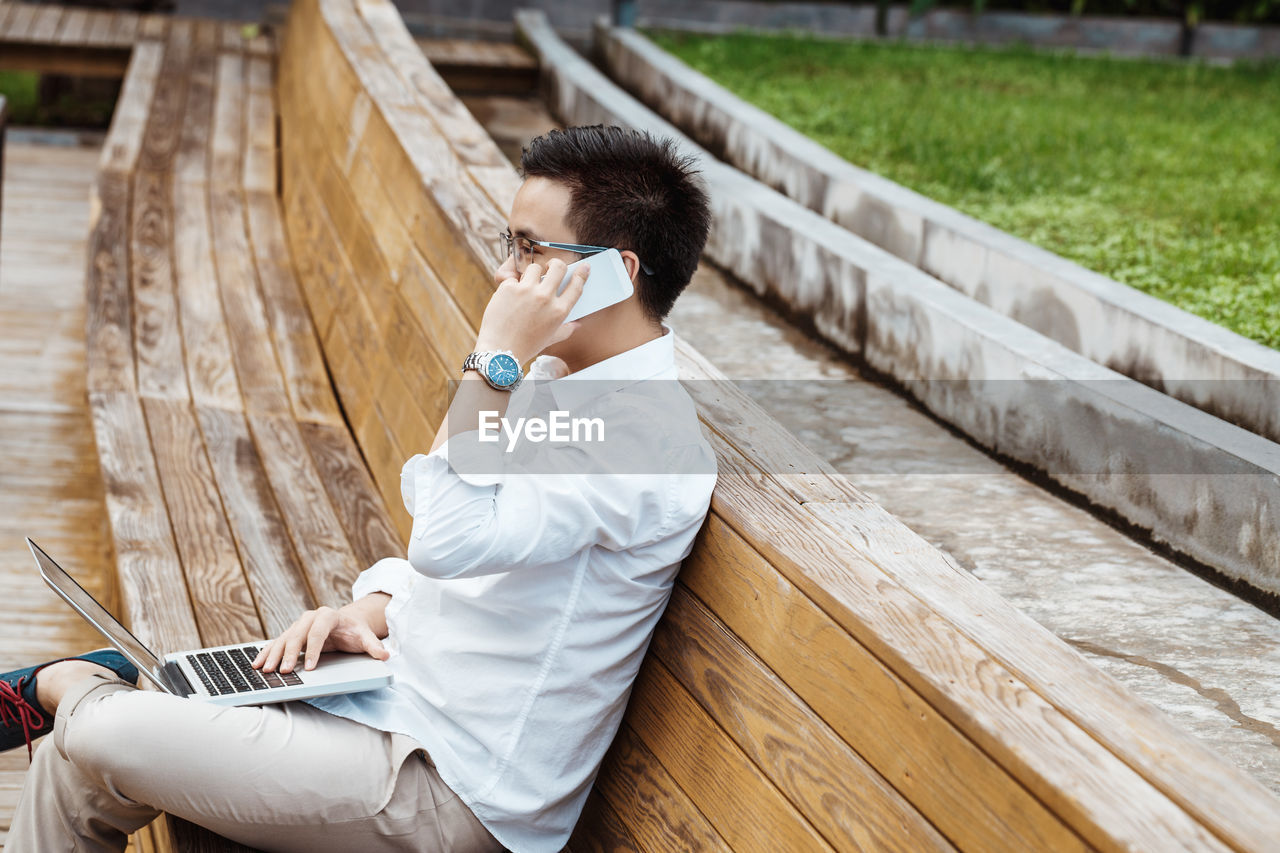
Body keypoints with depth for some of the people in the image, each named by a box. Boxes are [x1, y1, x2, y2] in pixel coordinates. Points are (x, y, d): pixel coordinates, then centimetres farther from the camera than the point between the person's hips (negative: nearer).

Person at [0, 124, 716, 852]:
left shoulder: (648, 438, -22)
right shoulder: (549, 378, 11)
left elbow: (448, 541, -32)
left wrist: (495, 358, -26)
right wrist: (370, 612, 1)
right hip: (394, 705, 9)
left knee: (101, 737, -12)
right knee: (83, 755, 1)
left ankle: (60, 685, 14)